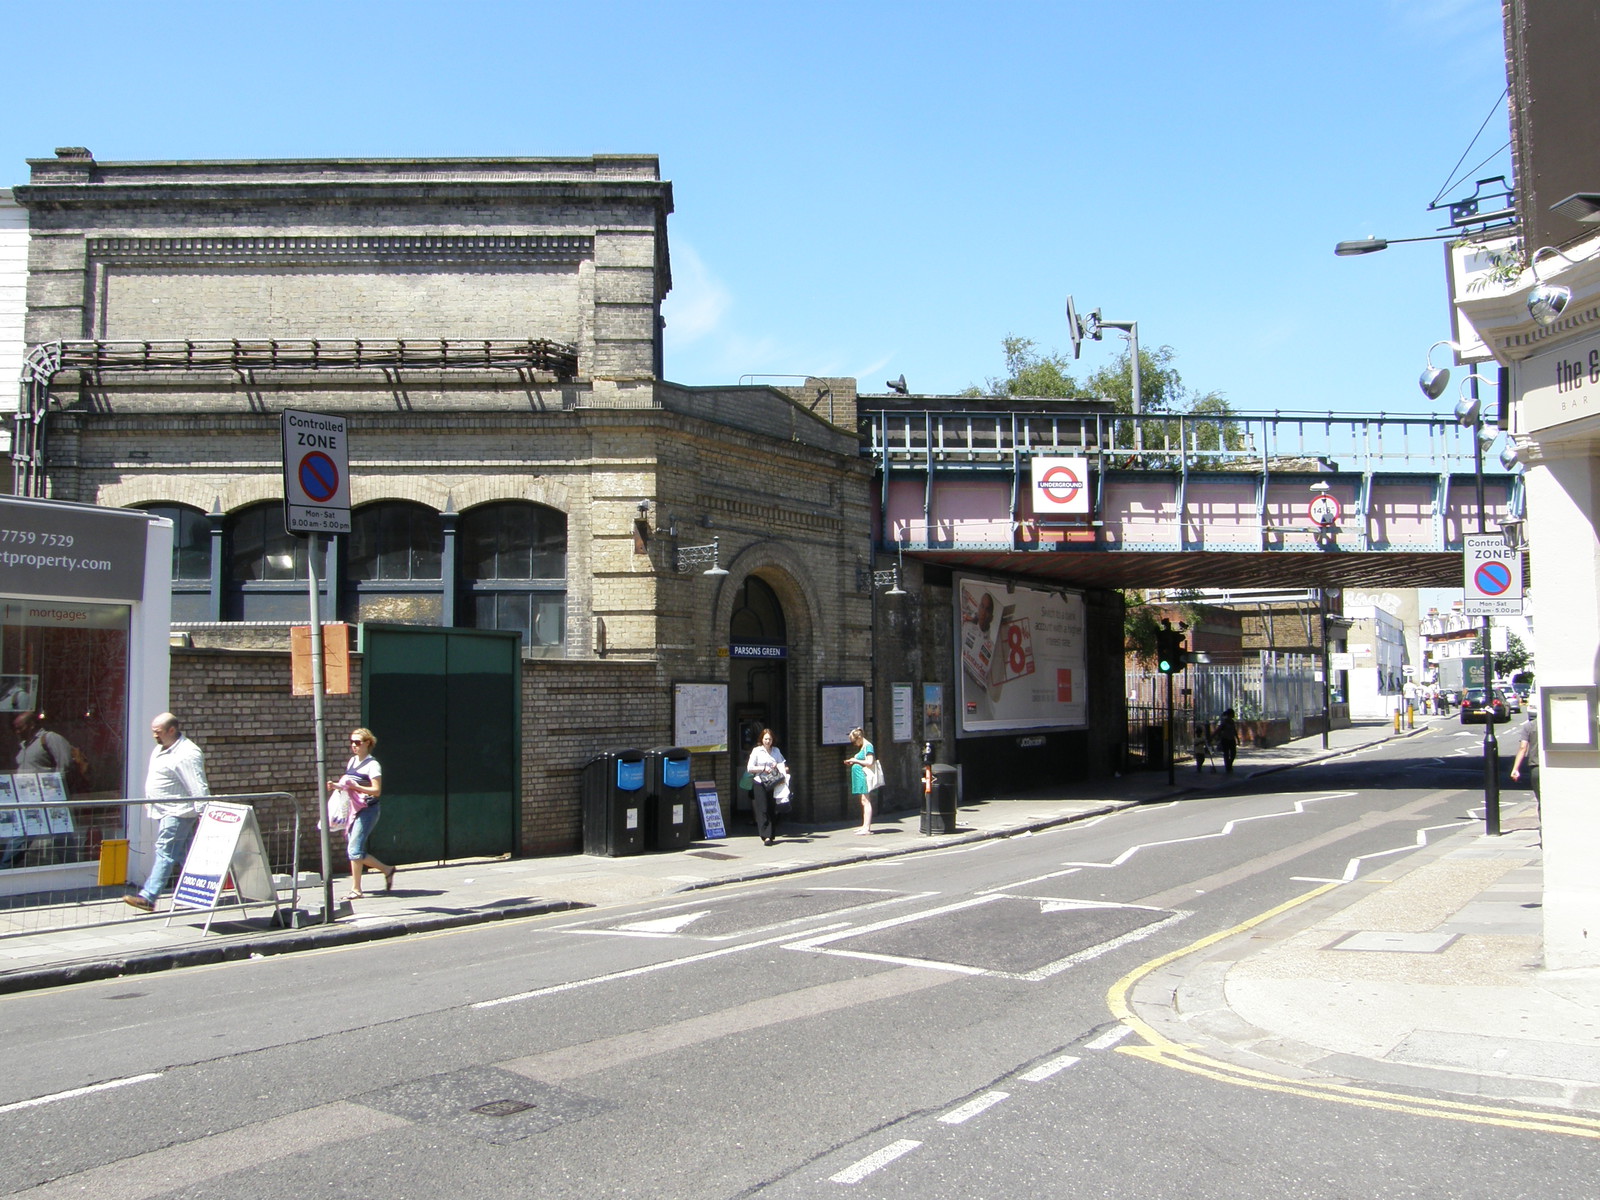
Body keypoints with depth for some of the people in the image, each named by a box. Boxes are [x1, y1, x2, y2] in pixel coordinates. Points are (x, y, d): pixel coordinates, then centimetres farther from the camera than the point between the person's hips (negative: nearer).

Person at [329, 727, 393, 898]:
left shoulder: (372, 765, -9)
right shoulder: (352, 761, 14)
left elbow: (376, 791, -14)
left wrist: (357, 787, -25)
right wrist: (336, 785, 4)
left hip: (367, 810, -8)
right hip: (353, 810, 8)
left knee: (354, 848, -13)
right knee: (354, 851, 6)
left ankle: (356, 889, -4)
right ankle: (387, 870, 22)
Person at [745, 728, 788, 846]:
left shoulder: (776, 751, 11)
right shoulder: (756, 751, 0)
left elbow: (781, 765, -1)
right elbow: (749, 768, -2)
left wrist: (784, 777, -18)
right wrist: (764, 768, -11)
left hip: (773, 783, 3)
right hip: (760, 783, -3)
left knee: (773, 810, 5)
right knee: (762, 810, -8)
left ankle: (772, 835, 15)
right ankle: (766, 836, -12)